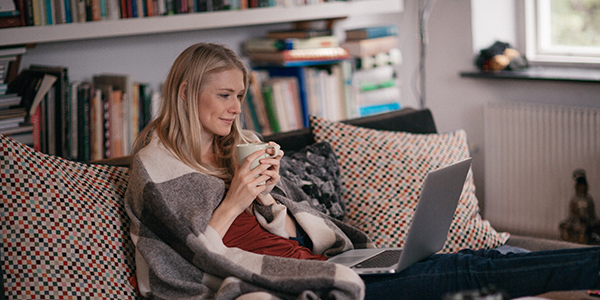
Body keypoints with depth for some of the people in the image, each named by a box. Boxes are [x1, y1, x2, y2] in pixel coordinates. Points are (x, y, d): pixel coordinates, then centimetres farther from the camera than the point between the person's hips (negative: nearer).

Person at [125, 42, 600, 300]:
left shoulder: (240, 148, 18)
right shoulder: (155, 168, -1)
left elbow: (291, 234, 13)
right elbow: (191, 260, -6)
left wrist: (266, 197, -7)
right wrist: (233, 202, -14)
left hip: (312, 260, 7)